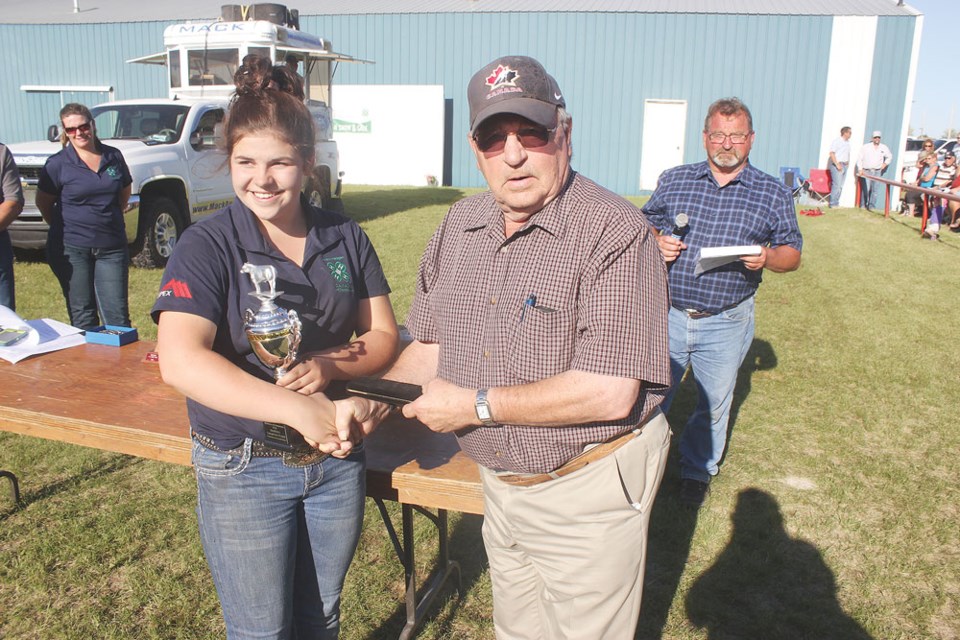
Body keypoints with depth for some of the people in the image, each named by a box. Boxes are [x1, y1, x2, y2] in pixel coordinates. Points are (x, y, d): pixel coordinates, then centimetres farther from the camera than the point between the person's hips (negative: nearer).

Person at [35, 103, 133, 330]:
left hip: (111, 247, 2)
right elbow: (43, 203, 7)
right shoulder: (58, 163, -2)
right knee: (82, 317, 5)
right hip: (72, 249, -1)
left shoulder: (114, 157, 6)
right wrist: (66, 227, 6)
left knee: (117, 315, -1)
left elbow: (125, 192, 19)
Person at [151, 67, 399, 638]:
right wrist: (296, 409, -37)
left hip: (337, 456, 4)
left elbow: (384, 335, 1)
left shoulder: (346, 239, -2)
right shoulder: (209, 246, -14)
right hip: (244, 468, -3)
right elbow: (180, 360, -27)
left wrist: (328, 367, -20)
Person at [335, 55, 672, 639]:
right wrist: (372, 402, -8)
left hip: (588, 488, -6)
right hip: (501, 482, 6)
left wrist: (476, 405, -21)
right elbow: (432, 344, 9)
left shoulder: (615, 234, -22)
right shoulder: (459, 226, 1)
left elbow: (610, 392, -28)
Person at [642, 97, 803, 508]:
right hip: (667, 315, 0)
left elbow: (792, 254, 5)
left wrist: (767, 257, -18)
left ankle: (698, 471, 38)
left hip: (725, 326, 0)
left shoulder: (773, 194, 2)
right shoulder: (674, 180, 4)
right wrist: (657, 241, -11)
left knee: (713, 405, 15)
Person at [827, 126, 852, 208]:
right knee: (837, 185, -13)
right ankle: (833, 204, -9)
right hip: (837, 165, -8)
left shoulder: (848, 142, 16)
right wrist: (837, 164, -18)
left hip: (844, 166, 8)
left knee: (840, 186, 8)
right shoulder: (837, 141, -8)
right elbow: (832, 153, -15)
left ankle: (836, 203, 13)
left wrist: (848, 161, 11)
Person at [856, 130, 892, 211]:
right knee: (866, 189, -9)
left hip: (877, 172, 3)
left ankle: (872, 206, 1)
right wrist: (860, 169, -5)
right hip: (866, 171, -2)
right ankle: (864, 205, 0)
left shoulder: (884, 148, 11)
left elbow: (889, 156, 27)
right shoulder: (865, 147, 2)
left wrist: (885, 163, 11)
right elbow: (860, 159, 2)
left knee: (875, 190, -3)